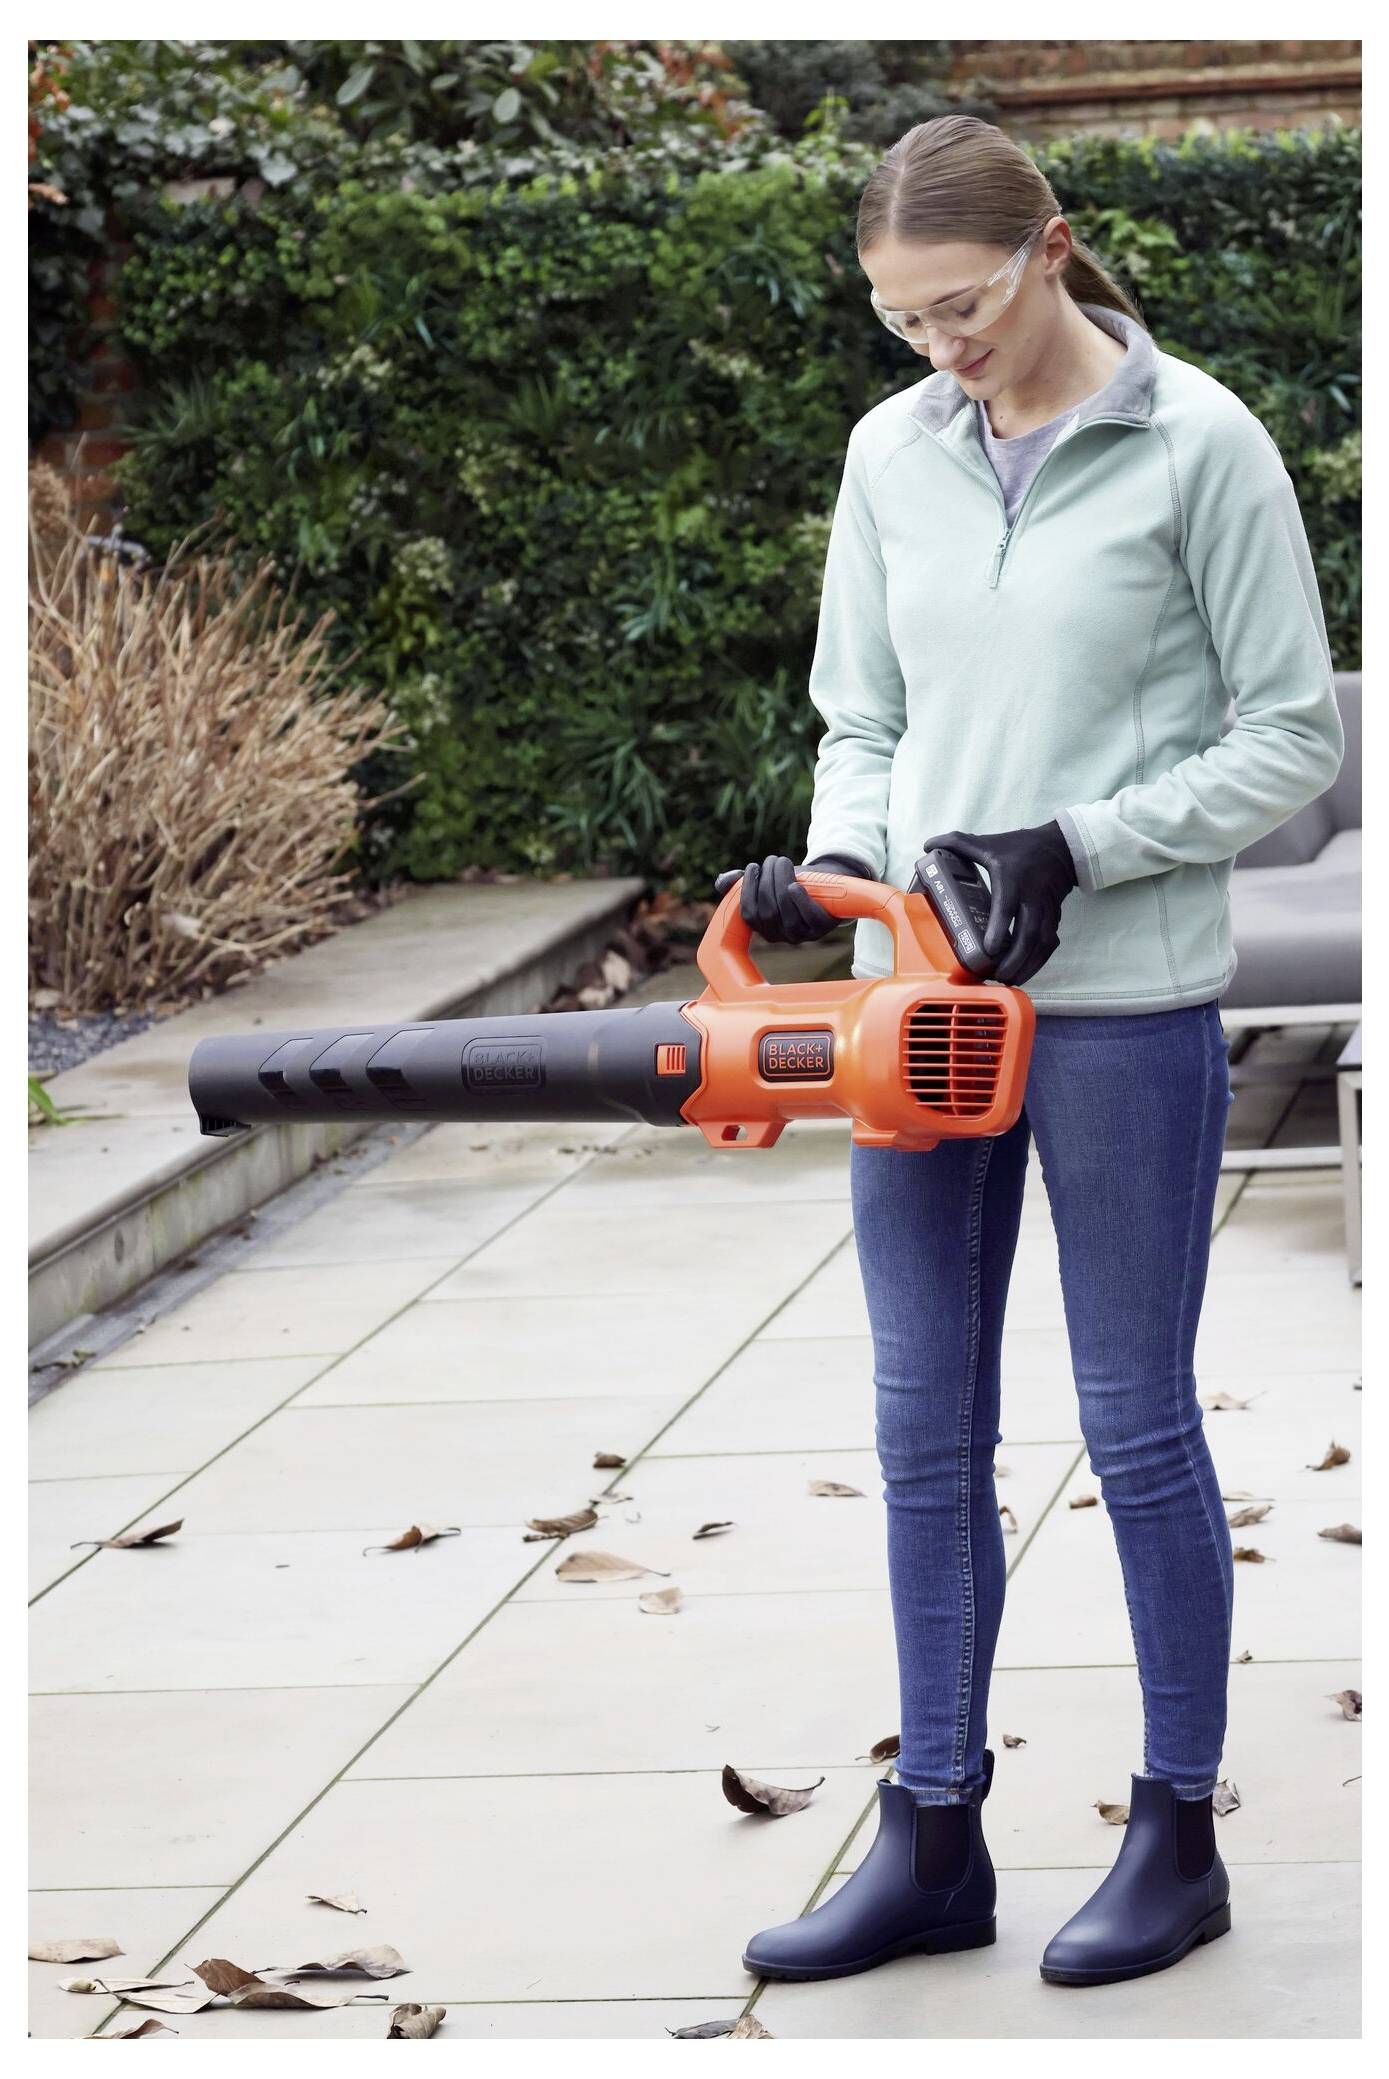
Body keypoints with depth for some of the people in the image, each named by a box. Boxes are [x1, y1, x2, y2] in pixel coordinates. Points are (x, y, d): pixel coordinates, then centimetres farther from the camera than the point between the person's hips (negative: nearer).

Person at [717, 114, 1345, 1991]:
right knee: (928, 1429, 9)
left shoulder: (1197, 444, -8)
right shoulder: (892, 457, 8)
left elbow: (1292, 736, -6)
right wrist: (838, 860, -6)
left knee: (1136, 1418, 3)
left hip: (1124, 1006, -5)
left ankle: (1179, 1836, 18)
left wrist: (1080, 846, -15)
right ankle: (935, 1843, 19)